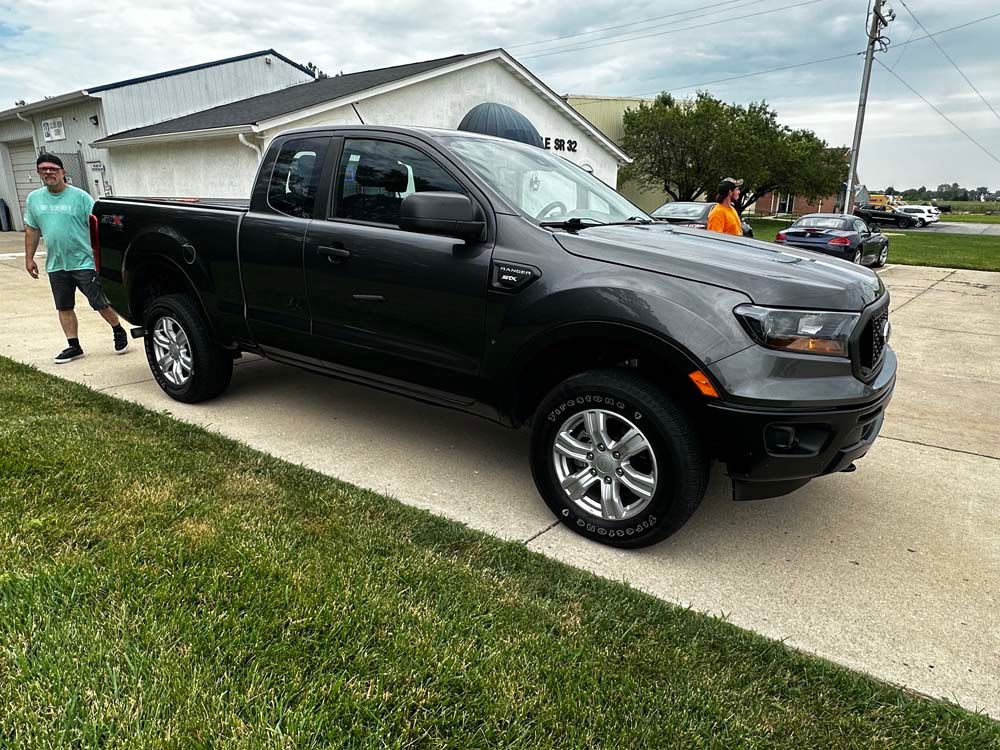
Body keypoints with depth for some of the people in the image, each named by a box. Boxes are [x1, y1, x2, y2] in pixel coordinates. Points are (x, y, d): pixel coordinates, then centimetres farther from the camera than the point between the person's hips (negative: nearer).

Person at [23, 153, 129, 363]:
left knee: (101, 305, -2)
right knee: (64, 308, 10)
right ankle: (74, 347, 19)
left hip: (84, 262, -5)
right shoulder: (34, 199, 9)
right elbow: (32, 230, 15)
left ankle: (119, 332, 21)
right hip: (55, 266, 5)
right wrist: (29, 258, 12)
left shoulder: (80, 197, -7)